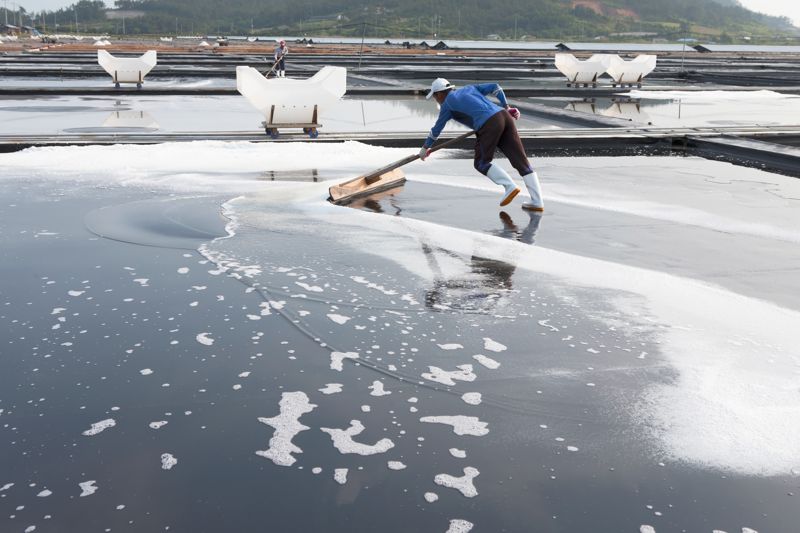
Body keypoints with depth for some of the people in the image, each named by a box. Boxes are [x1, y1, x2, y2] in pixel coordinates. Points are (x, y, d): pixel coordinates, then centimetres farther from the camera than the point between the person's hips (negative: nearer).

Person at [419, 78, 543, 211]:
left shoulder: (447, 104, 14)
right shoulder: (469, 88, 30)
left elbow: (436, 129, 23)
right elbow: (494, 87, 21)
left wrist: (425, 148, 37)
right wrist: (506, 107, 26)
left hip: (488, 124, -6)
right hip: (504, 116, 6)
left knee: (481, 163, 11)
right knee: (520, 160, 2)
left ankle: (510, 187, -7)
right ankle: (537, 202, -3)